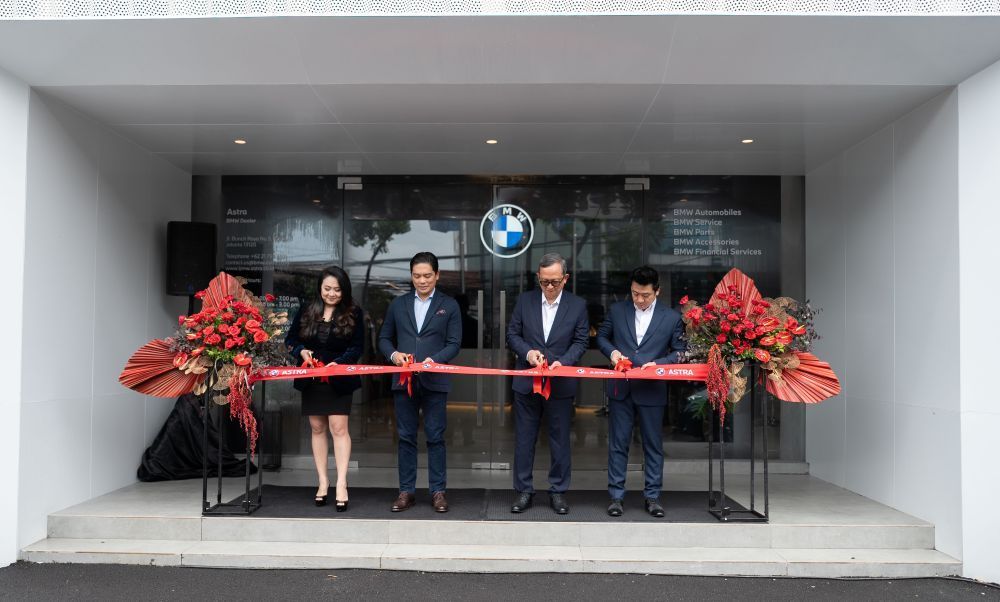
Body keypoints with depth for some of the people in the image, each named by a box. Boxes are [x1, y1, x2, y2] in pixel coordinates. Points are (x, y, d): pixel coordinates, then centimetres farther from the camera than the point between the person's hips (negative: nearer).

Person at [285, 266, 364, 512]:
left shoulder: (353, 314, -3)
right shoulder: (306, 311, 4)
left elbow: (357, 347, -6)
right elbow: (290, 340, 9)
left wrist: (338, 362, -21)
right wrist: (302, 351, -12)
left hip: (339, 379, -3)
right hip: (311, 379, 3)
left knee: (338, 428, -9)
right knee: (317, 428, 9)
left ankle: (341, 483, -5)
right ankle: (323, 480, 18)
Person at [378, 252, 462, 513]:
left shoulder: (449, 305, 4)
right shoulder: (398, 304, 11)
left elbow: (454, 344, -1)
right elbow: (384, 339, 13)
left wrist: (434, 360, -17)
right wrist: (393, 354, -8)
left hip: (434, 381, -2)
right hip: (403, 381, 2)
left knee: (435, 437, 2)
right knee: (406, 437, 7)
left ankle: (437, 491, 11)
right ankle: (406, 491, 15)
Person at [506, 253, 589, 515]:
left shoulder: (578, 305, -2)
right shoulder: (525, 300, 1)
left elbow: (580, 342, 0)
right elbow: (512, 334, 5)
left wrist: (563, 361, -17)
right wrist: (527, 352, -14)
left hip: (561, 384, -1)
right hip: (526, 382, 1)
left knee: (560, 441, 8)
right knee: (524, 439, 8)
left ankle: (558, 491, 21)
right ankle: (524, 491, 20)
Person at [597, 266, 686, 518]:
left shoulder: (671, 317, 0)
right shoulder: (617, 310, 4)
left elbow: (680, 352, 3)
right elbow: (602, 336, 14)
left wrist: (658, 363, -13)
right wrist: (612, 351, -6)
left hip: (652, 390, -1)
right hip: (621, 388, 1)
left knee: (653, 445, 7)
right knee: (618, 444, 6)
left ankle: (652, 497, 19)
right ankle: (616, 496, 14)